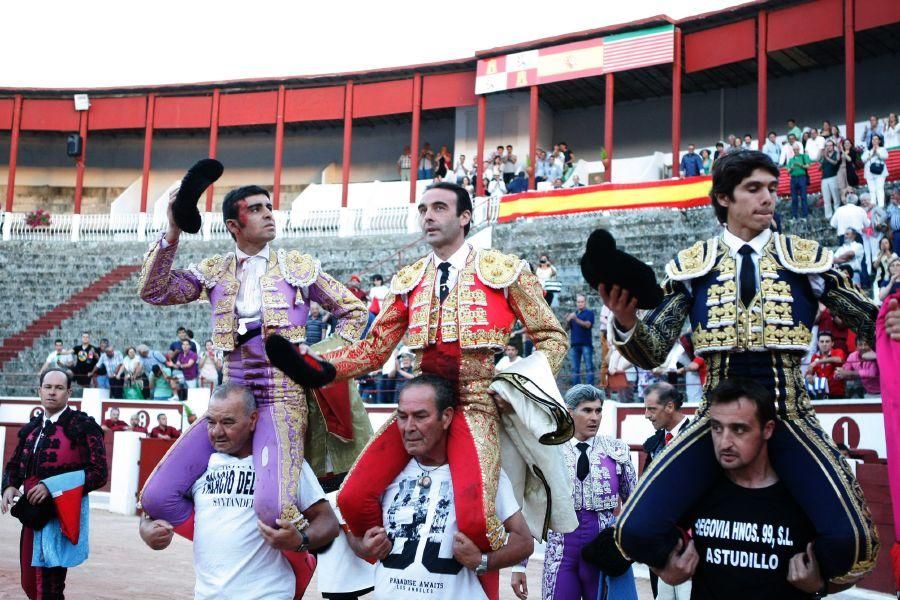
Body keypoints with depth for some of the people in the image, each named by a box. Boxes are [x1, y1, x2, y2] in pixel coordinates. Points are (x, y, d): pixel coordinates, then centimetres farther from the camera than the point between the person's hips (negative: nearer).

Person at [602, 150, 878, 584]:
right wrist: (626, 323, -21)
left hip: (789, 416, 0)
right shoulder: (693, 265, 4)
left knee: (849, 540, -22)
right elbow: (652, 354, 0)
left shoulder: (807, 259, 5)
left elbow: (876, 325, 4)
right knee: (637, 530, -17)